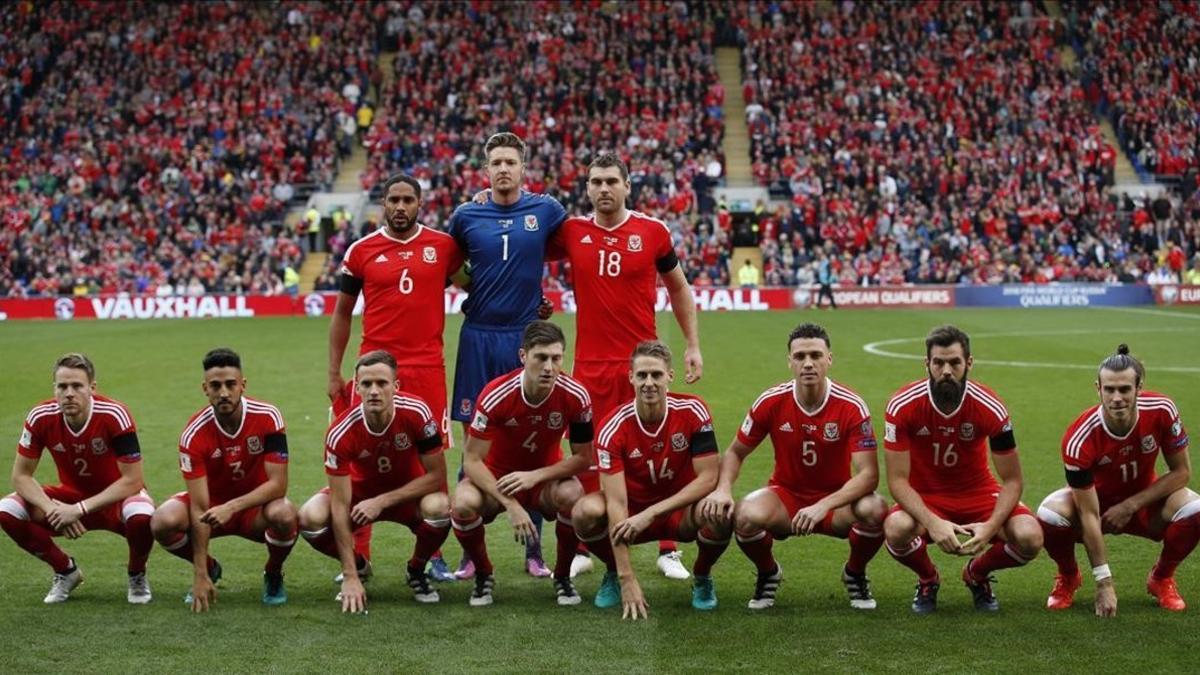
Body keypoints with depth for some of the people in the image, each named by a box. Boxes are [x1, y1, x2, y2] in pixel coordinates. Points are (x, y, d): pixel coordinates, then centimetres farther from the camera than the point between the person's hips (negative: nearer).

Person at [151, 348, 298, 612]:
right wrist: (201, 575, -27)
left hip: (256, 505, -1)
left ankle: (273, 575, -1)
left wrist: (232, 507, -36)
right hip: (213, 504, 1)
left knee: (284, 515, -36)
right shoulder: (194, 434, -21)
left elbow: (278, 484, -21)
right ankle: (209, 570, 5)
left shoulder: (268, 417, -20)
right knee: (164, 522, -29)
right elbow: (199, 508, -23)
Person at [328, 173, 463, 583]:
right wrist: (334, 373, 8)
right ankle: (359, 556, 9)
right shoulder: (362, 251, 6)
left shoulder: (443, 246, 5)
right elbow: (342, 314, 12)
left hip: (427, 368, 0)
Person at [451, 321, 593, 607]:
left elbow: (583, 457, -11)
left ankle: (563, 576, -4)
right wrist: (511, 504, -31)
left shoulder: (575, 396, -20)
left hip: (546, 476, 1)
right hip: (496, 478, -1)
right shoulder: (495, 395, -25)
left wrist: (535, 476, -25)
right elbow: (472, 460, -21)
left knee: (573, 495, -33)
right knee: (464, 503, -33)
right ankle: (483, 575, -1)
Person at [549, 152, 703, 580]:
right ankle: (584, 549, 17)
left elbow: (679, 289, 13)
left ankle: (668, 550, 11)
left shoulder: (652, 232, 1)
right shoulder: (571, 233, 2)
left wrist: (693, 345, 8)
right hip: (590, 364, 1)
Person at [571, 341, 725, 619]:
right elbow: (616, 502, -25)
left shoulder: (692, 411, -16)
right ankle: (614, 574, 3)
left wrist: (651, 513, -28)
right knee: (586, 511, -31)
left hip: (681, 511, 0)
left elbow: (708, 478, -18)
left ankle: (702, 577, 1)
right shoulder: (613, 428, -20)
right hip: (633, 512, 0)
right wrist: (627, 579, -32)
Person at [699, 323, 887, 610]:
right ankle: (768, 573, 4)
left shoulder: (852, 407, -17)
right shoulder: (770, 402, -11)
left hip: (836, 500, -1)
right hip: (785, 494, 1)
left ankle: (855, 573, 2)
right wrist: (723, 489, -20)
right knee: (746, 516, -33)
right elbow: (736, 452, 1)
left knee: (875, 510, -33)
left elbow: (868, 474, -22)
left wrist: (823, 506, -36)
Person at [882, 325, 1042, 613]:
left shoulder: (990, 408, -18)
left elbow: (1012, 481, -11)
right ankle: (927, 579, 3)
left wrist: (990, 526, -29)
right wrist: (932, 522, -34)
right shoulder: (902, 406, -20)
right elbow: (897, 479, -18)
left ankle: (977, 574, 11)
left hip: (977, 492, 1)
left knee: (1029, 537, -26)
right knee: (896, 529, -36)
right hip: (924, 498, -1)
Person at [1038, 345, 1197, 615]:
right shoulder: (1079, 439, -32)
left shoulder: (1162, 411, -25)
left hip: (1145, 500, 2)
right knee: (1049, 514, -33)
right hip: (1096, 499, -2)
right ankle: (1068, 578, 2)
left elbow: (1181, 471, -12)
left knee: (1194, 511, -28)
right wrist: (1104, 582, -29)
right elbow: (1088, 515, -28)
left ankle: (1161, 579, 3)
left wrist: (1130, 505, -21)